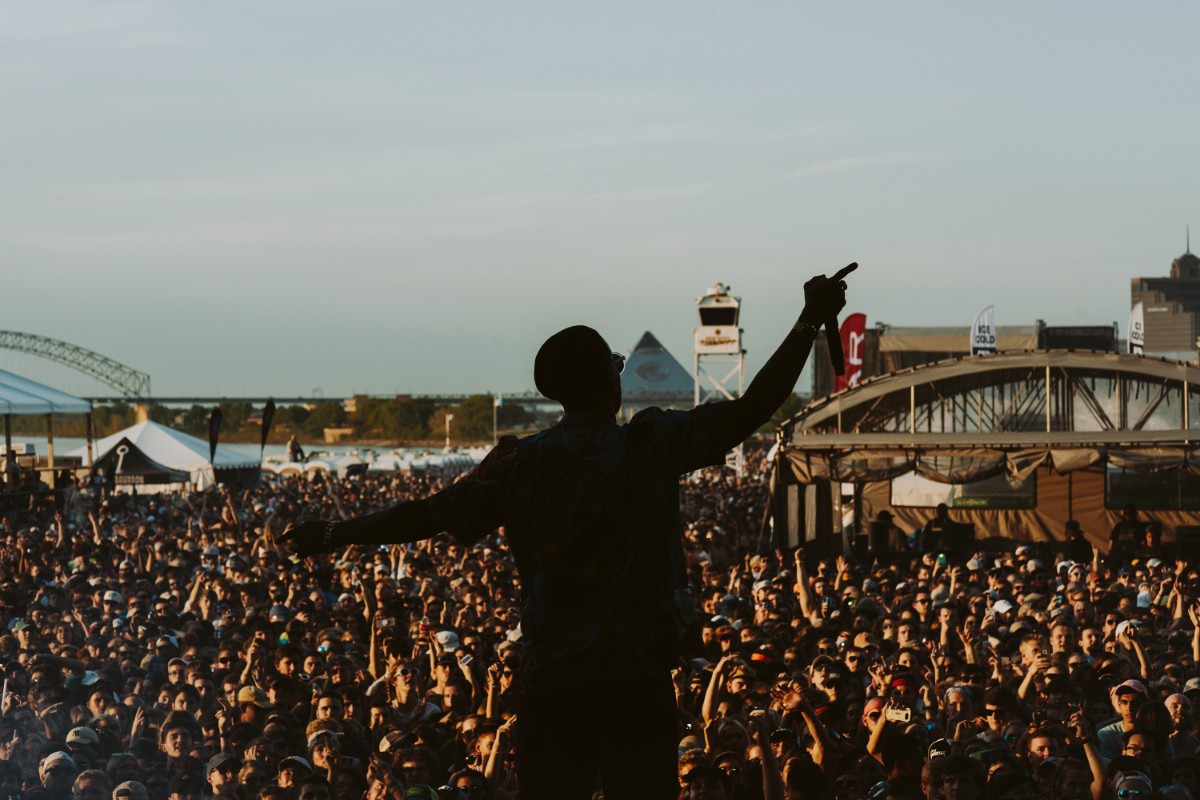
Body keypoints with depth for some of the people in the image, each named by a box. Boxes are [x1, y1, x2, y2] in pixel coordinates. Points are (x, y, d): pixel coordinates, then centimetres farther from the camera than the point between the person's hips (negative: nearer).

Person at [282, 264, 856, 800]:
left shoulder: (520, 464, 0)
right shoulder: (653, 443, -6)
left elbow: (427, 516, 1)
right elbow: (752, 409, -7)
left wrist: (333, 535, 12)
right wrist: (810, 322, -2)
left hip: (551, 682, 2)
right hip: (637, 677, -2)